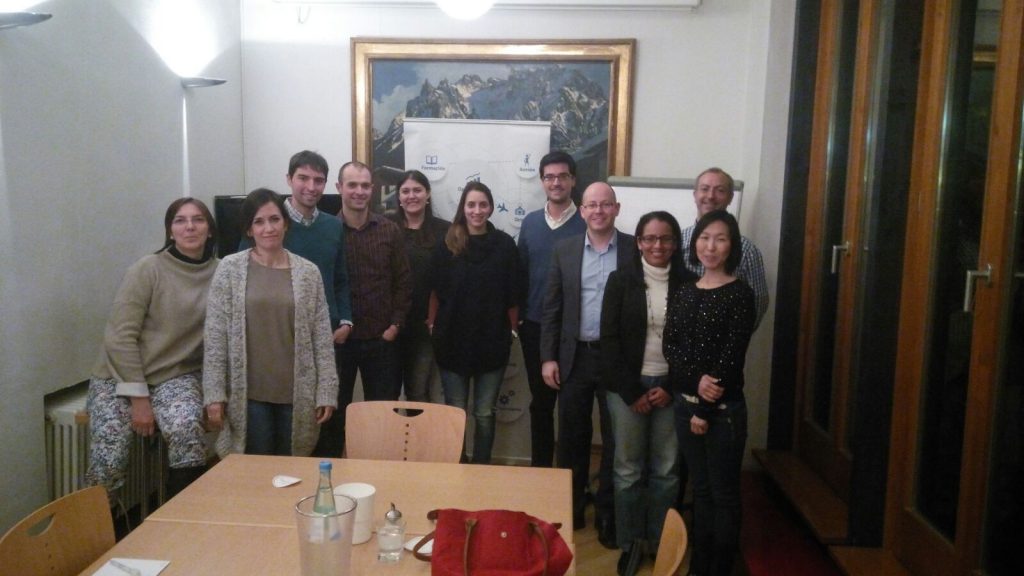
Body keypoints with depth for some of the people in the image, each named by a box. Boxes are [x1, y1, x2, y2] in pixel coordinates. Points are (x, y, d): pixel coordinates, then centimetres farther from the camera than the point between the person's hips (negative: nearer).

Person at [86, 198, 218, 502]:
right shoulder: (148, 269, -11)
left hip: (177, 376, 2)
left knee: (186, 429, -29)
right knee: (108, 462, -17)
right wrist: (138, 397, -15)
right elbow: (119, 336, -12)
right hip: (120, 376, -1)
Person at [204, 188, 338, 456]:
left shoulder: (308, 272, 3)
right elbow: (215, 336, -2)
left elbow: (322, 337, 2)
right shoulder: (229, 268, -1)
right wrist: (214, 394, -6)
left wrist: (326, 391, -1)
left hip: (297, 393, 1)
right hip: (249, 393, -1)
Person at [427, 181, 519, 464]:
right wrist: (432, 325, 0)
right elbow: (435, 291, 3)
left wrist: (512, 330, 1)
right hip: (453, 341, 0)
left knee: (484, 414, 8)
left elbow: (513, 294, 1)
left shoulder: (505, 244, -2)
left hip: (492, 342, 0)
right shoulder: (447, 244, -1)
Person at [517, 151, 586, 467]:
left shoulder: (586, 224, -6)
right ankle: (540, 469, 28)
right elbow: (520, 273, 9)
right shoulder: (530, 222, 6)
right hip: (535, 328, 4)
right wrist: (518, 315, 4)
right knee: (540, 402, 14)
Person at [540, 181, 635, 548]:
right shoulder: (564, 250, 3)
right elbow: (551, 307, 3)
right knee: (572, 437, 12)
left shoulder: (635, 249, -2)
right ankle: (570, 509, 28)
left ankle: (608, 514, 23)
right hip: (575, 356, 2)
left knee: (615, 440, 8)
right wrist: (548, 357, -2)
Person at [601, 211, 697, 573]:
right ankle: (630, 542, 22)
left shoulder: (689, 284, 0)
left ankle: (660, 541, 24)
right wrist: (632, 392, -8)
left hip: (671, 387, 1)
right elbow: (609, 340, -4)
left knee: (666, 470, 7)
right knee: (628, 469, 6)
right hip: (628, 387, -1)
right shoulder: (620, 280, -2)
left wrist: (670, 388, -6)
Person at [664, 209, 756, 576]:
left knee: (723, 494, 7)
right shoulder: (684, 291, 8)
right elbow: (670, 346, 0)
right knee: (700, 489, 16)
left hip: (724, 408, -5)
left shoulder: (739, 294, -8)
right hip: (685, 402, 5)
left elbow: (731, 358, -12)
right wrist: (696, 379, -18)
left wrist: (706, 410, -12)